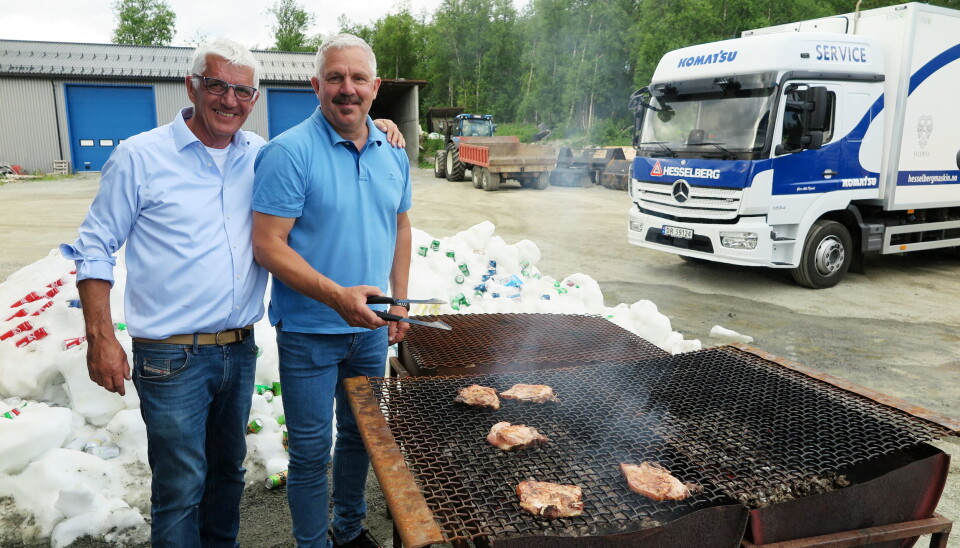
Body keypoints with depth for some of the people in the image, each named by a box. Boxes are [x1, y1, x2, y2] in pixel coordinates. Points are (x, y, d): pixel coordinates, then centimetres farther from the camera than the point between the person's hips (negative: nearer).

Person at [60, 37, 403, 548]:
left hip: (240, 350, 5)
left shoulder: (262, 156, 3)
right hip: (171, 357, -4)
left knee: (228, 468, 21)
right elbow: (94, 248, -3)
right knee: (181, 487, 5)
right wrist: (100, 338, -9)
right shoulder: (139, 157, -7)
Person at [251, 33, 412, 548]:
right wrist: (338, 297, -28)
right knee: (311, 451, 8)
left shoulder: (392, 153, 3)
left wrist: (399, 299, 8)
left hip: (371, 328, 6)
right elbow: (267, 244, -19)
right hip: (309, 332, -6)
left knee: (361, 435, 21)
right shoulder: (290, 152, -16)